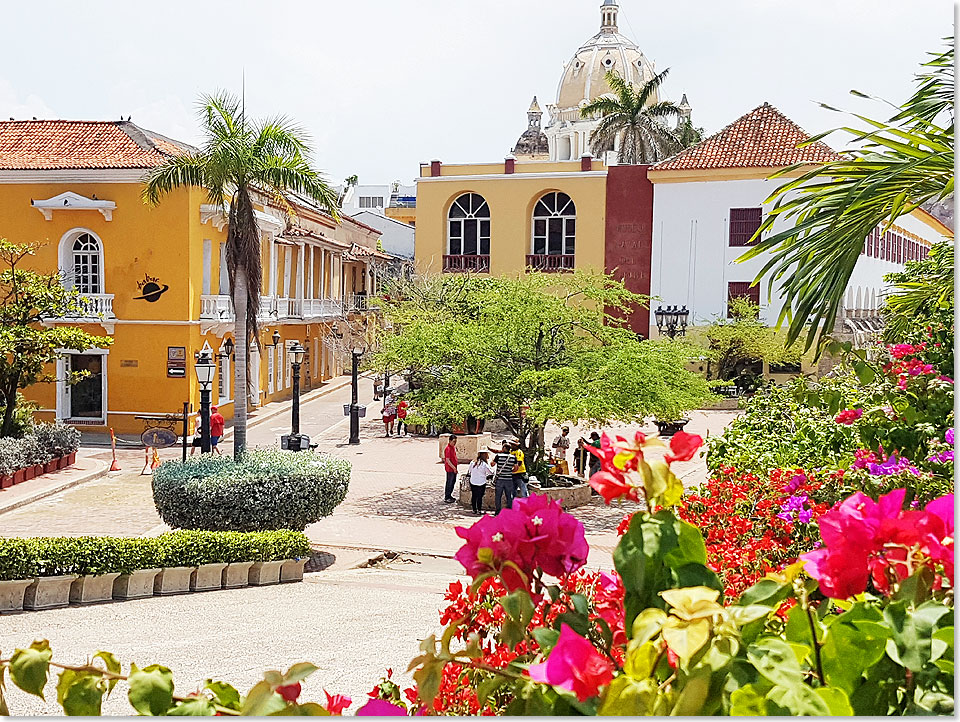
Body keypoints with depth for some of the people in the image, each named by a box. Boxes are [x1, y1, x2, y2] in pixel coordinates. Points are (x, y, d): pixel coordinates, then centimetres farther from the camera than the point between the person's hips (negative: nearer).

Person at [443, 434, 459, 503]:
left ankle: (449, 496, 28)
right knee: (449, 483, -3)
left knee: (453, 482, 17)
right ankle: (446, 498, 4)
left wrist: (457, 460, 10)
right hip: (450, 469, -10)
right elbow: (447, 460, -23)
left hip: (454, 468, 10)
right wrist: (454, 468, -24)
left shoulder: (453, 447, 10)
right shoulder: (448, 448, -20)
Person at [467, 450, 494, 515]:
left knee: (473, 496, 14)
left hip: (473, 482, 4)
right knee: (480, 497, 4)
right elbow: (491, 472, -7)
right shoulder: (484, 464, -15)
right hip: (481, 483, -4)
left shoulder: (472, 462, -2)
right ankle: (479, 510, 7)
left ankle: (474, 509, 21)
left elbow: (469, 471, 12)